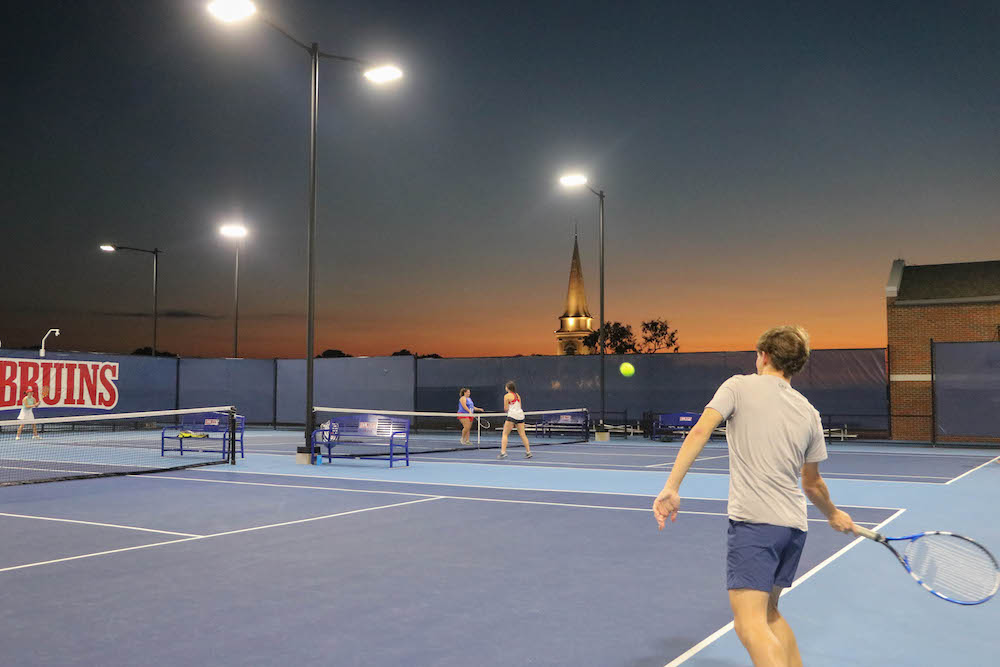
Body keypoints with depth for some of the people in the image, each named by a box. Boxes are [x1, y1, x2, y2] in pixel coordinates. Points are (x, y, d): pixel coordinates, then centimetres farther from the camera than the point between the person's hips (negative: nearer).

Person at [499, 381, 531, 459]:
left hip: (512, 415, -6)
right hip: (520, 415, 6)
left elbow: (506, 408, -4)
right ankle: (528, 452, 8)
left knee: (505, 434, -1)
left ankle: (503, 452, -13)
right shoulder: (518, 395, 15)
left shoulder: (507, 396, -3)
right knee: (522, 435, 10)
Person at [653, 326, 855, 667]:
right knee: (768, 612, 24)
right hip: (794, 525, 7)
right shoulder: (810, 413, 16)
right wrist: (834, 515, 42)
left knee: (750, 624, -12)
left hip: (753, 521, -7)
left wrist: (672, 487, -17)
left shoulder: (739, 386, 2)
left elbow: (700, 431, -14)